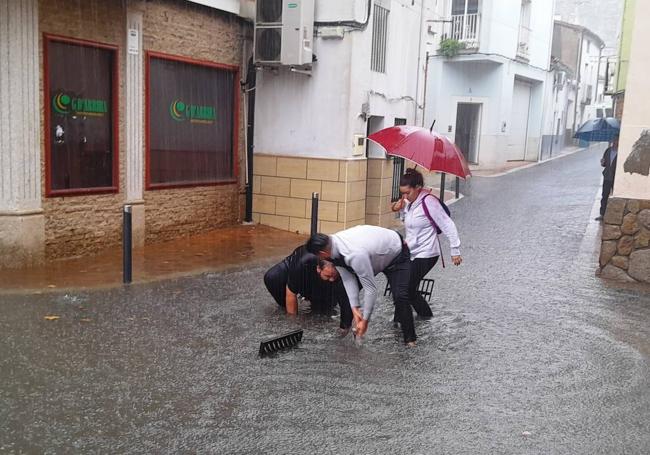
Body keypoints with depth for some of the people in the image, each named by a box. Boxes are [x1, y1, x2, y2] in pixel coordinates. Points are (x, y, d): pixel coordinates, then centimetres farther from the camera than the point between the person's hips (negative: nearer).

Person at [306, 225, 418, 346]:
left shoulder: (354, 255, -45)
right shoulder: (333, 244, -21)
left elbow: (370, 288, -36)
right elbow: (348, 278, -14)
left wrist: (365, 320, -26)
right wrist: (355, 308, -17)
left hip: (396, 254, -8)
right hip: (374, 254, 8)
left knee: (400, 297, -21)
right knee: (346, 288, 1)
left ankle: (410, 340, -2)